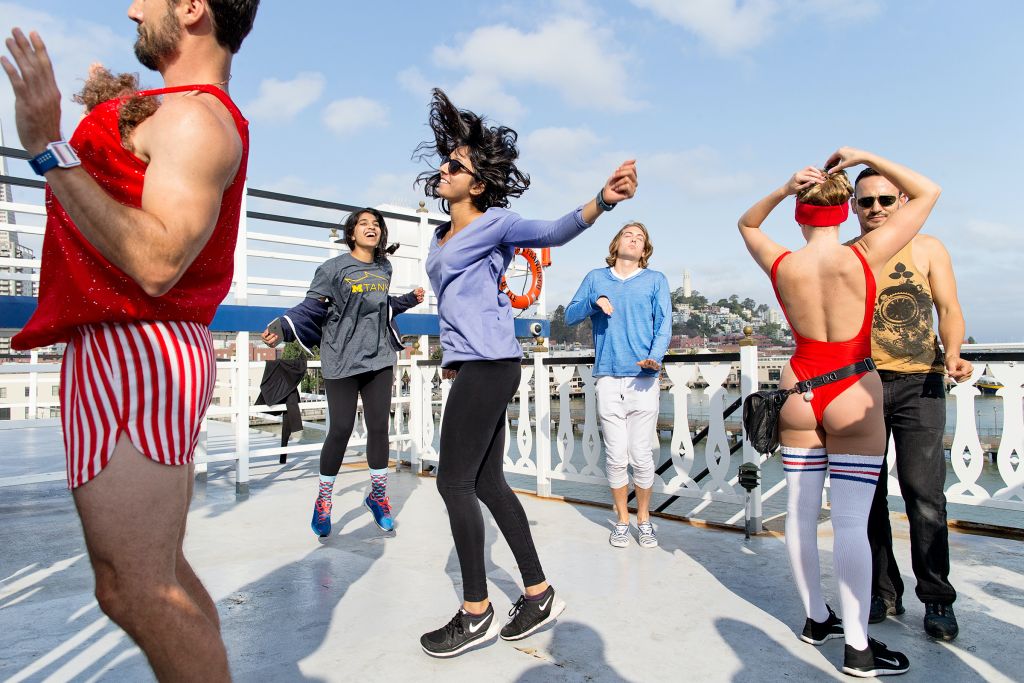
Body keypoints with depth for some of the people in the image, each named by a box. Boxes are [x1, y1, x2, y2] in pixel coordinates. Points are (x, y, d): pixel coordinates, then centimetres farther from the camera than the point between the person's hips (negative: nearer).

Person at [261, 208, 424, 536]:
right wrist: (283, 329, -23)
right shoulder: (334, 268, -5)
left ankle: (378, 495, 24)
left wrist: (409, 300, 23)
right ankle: (323, 501, 19)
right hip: (342, 360, -4)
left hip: (379, 358, 5)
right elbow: (312, 307, -9)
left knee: (379, 427, 5)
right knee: (341, 429, -2)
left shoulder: (384, 269, 12)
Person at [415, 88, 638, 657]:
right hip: (470, 365, 9)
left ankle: (477, 613, 10)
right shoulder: (443, 237, 19)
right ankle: (540, 594, 21)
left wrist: (602, 200, -36)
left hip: (489, 364, -9)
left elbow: (553, 232, -19)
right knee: (487, 483, 11)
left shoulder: (494, 222, -4)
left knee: (455, 482, -5)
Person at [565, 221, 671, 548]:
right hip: (608, 377, 1)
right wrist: (594, 302, -9)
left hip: (643, 377, 0)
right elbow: (570, 316, 10)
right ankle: (622, 519, 20)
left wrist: (655, 357, -15)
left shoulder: (656, 280, 12)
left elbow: (664, 325, 3)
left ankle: (643, 519, 21)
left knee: (642, 456, 1)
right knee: (616, 455, 2)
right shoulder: (595, 278, 15)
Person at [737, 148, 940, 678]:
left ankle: (816, 620, 28)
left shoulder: (782, 265, -5)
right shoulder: (863, 257, -12)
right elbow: (928, 192, 2)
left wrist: (782, 190, 1)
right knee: (851, 522, 1)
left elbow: (746, 224, 16)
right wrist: (866, 158, 2)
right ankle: (858, 649, 11)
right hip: (853, 396, -3)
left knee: (799, 511, 12)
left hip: (800, 393, 3)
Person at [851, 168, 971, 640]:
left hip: (919, 384, -1)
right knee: (868, 491, 5)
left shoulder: (926, 248, 8)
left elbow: (948, 309, 4)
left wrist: (953, 354, -15)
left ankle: (936, 599, 11)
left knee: (923, 492, -4)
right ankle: (882, 593, 18)